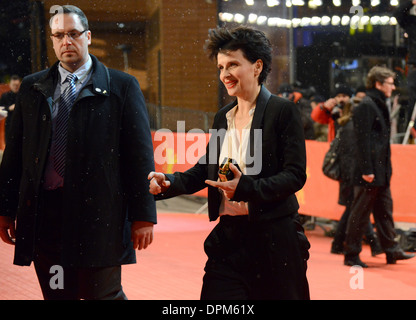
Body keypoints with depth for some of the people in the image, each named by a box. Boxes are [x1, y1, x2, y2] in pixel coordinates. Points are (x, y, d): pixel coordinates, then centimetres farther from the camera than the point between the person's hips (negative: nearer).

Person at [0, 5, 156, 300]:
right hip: (43, 214, 4)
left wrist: (143, 216, -7)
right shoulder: (32, 88, 14)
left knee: (104, 294, -1)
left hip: (98, 215, -3)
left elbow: (140, 153, -1)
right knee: (56, 295, 8)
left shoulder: (122, 87, 3)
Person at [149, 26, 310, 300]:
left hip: (273, 238, -5)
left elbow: (296, 175, -13)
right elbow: (207, 167, 18)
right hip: (229, 236, 6)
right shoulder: (223, 117, 14)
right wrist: (169, 182, 0)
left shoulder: (283, 111, -6)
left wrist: (245, 187, -25)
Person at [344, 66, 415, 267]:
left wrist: (385, 169, 18)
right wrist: (366, 170, -22)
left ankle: (391, 250, 21)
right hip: (370, 173, -10)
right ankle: (351, 255, 4)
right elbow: (363, 140, -19)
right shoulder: (366, 106, -14)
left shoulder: (379, 105, 16)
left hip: (381, 172, 10)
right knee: (360, 213, -3)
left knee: (385, 210, 14)